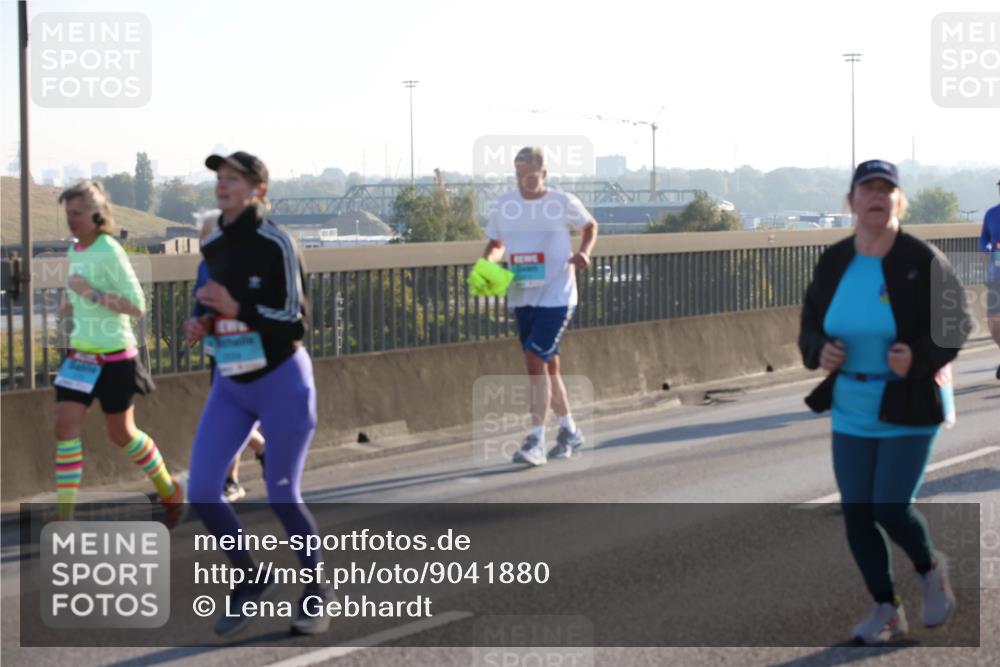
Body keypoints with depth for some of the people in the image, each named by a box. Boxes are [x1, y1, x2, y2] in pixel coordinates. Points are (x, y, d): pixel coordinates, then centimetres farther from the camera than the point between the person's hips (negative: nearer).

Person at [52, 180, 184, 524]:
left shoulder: (110, 252, -17)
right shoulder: (74, 251, 6)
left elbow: (137, 306, -19)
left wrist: (93, 294, -26)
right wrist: (74, 306, 5)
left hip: (114, 356, -7)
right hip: (80, 353, 7)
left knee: (122, 433, 8)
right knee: (66, 426, -6)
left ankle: (170, 490, 33)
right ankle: (65, 518, -6)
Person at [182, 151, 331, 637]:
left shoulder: (275, 244, -15)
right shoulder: (212, 247, 5)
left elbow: (295, 323, -17)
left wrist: (237, 308, -28)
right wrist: (203, 325, -1)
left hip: (281, 382, -6)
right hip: (229, 385, 6)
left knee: (282, 496, 0)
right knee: (201, 491, -3)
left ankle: (317, 589, 22)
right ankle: (250, 581, 17)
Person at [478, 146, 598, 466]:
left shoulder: (563, 203, -6)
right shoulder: (504, 204, 4)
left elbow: (590, 226, 11)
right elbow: (496, 244, 16)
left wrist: (585, 252, -8)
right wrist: (486, 263, -5)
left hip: (556, 296, -5)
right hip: (521, 297, 5)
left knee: (535, 361, -17)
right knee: (547, 366, 15)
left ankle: (536, 442, -16)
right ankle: (569, 431, 31)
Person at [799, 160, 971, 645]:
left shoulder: (922, 261, -12)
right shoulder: (833, 262, 0)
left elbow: (955, 324, -9)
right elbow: (810, 325, 9)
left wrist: (919, 358, -25)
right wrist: (819, 353, -13)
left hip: (909, 408, -4)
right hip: (851, 410, 5)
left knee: (891, 509, -10)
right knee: (856, 513, 4)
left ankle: (930, 568, 24)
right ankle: (886, 610, 22)